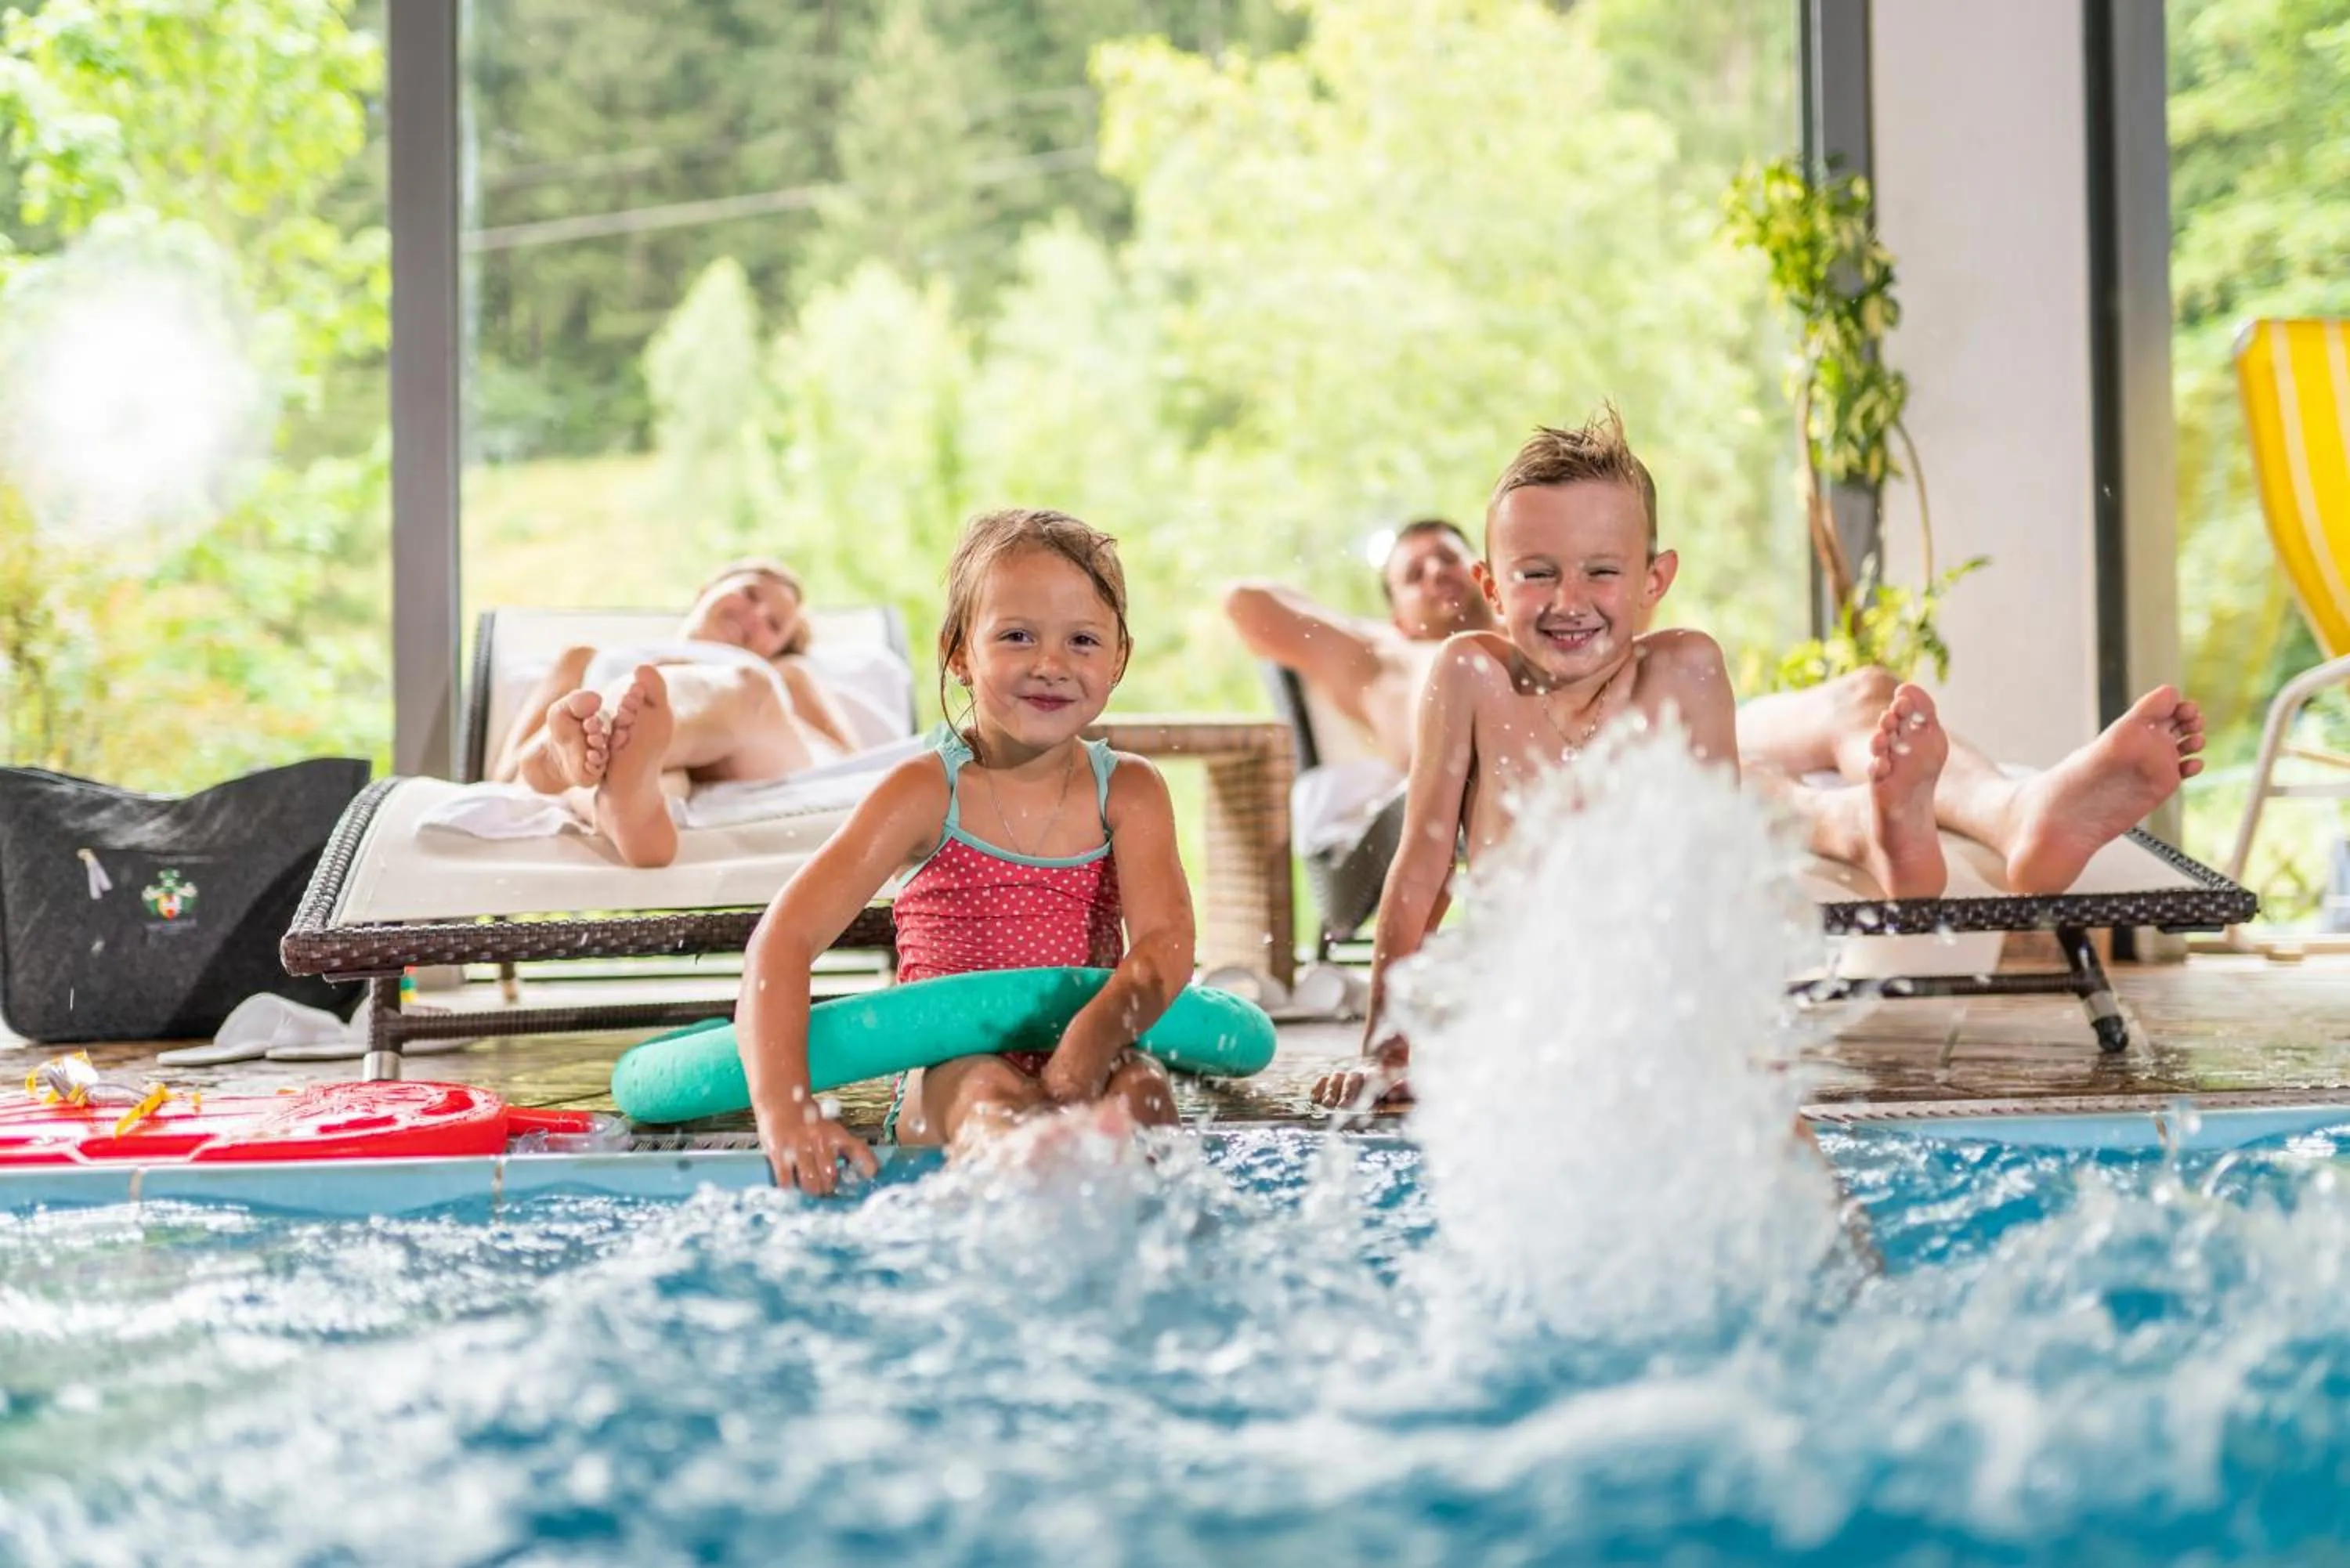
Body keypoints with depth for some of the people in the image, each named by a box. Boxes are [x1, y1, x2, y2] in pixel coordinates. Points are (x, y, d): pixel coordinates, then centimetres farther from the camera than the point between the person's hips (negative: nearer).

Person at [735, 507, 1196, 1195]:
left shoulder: (1128, 791, 4)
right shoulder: (928, 791, -4)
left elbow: (1166, 940, -11)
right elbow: (785, 937, -12)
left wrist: (1103, 1025, -36)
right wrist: (784, 1106, -29)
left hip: (1081, 1072, 3)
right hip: (946, 1081, -3)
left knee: (1144, 1087, -30)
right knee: (987, 1092, -36)